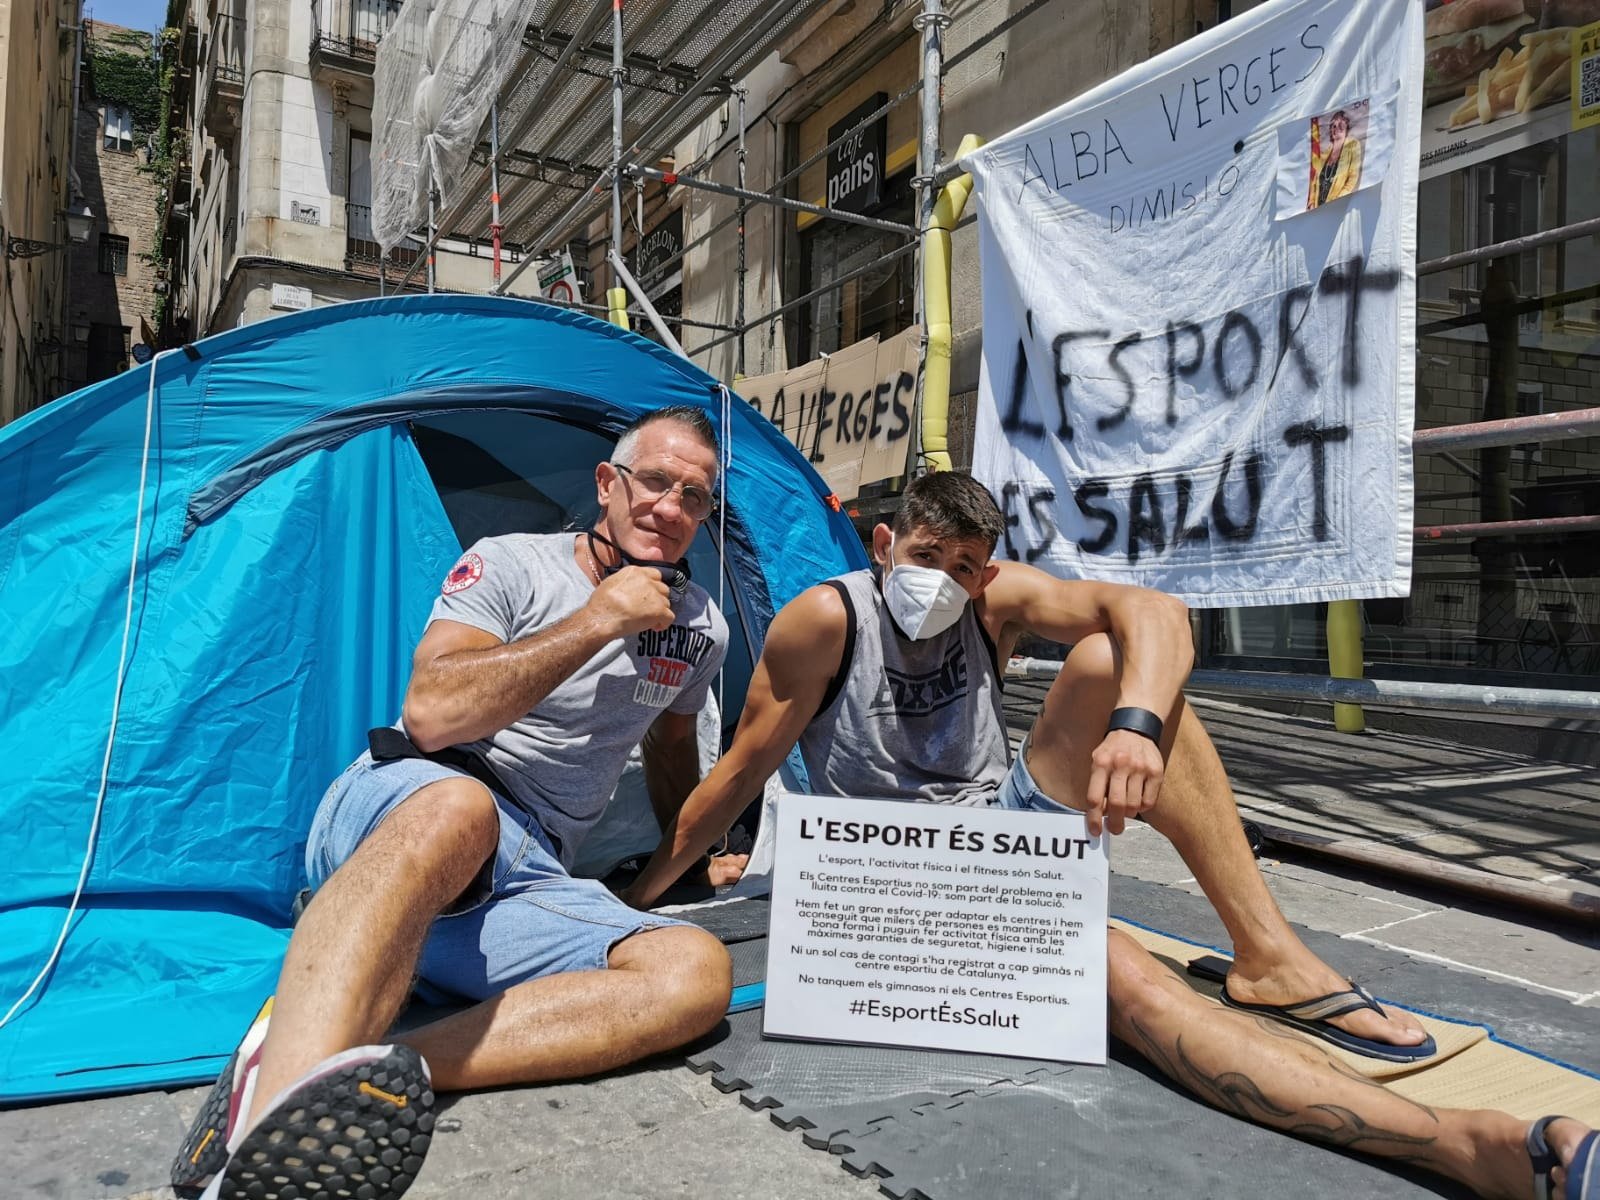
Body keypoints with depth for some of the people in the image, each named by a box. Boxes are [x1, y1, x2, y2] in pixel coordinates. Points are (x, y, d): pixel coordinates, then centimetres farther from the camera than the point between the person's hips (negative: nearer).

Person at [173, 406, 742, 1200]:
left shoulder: (700, 628, 13)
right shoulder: (511, 564, -2)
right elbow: (431, 714, -17)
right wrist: (598, 619, -16)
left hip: (514, 882, 4)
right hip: (396, 813, -4)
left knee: (697, 973, -26)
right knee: (456, 807, -43)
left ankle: (380, 1075, -38)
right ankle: (275, 1125, -57)